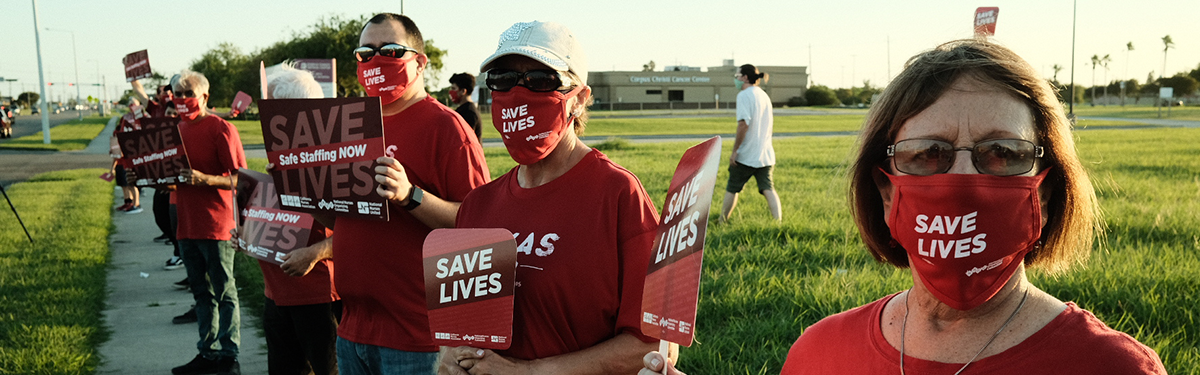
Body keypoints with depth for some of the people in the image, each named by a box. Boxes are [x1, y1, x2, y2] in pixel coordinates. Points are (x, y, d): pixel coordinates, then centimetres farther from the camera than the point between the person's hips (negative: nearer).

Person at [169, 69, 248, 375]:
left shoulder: (221, 129, -10)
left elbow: (240, 179, -14)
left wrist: (204, 179, -27)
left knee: (225, 294, 0)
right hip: (187, 225, 8)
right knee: (201, 293, 15)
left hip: (216, 226, -8)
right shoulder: (178, 130, 14)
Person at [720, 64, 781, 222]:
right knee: (768, 189, 1)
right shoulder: (764, 95, 14)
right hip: (766, 154, 7)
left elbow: (743, 124, -22)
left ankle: (722, 222, 21)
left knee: (732, 189, 9)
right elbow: (771, 123, 21)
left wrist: (735, 150, -18)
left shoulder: (744, 95, -12)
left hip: (745, 155, -6)